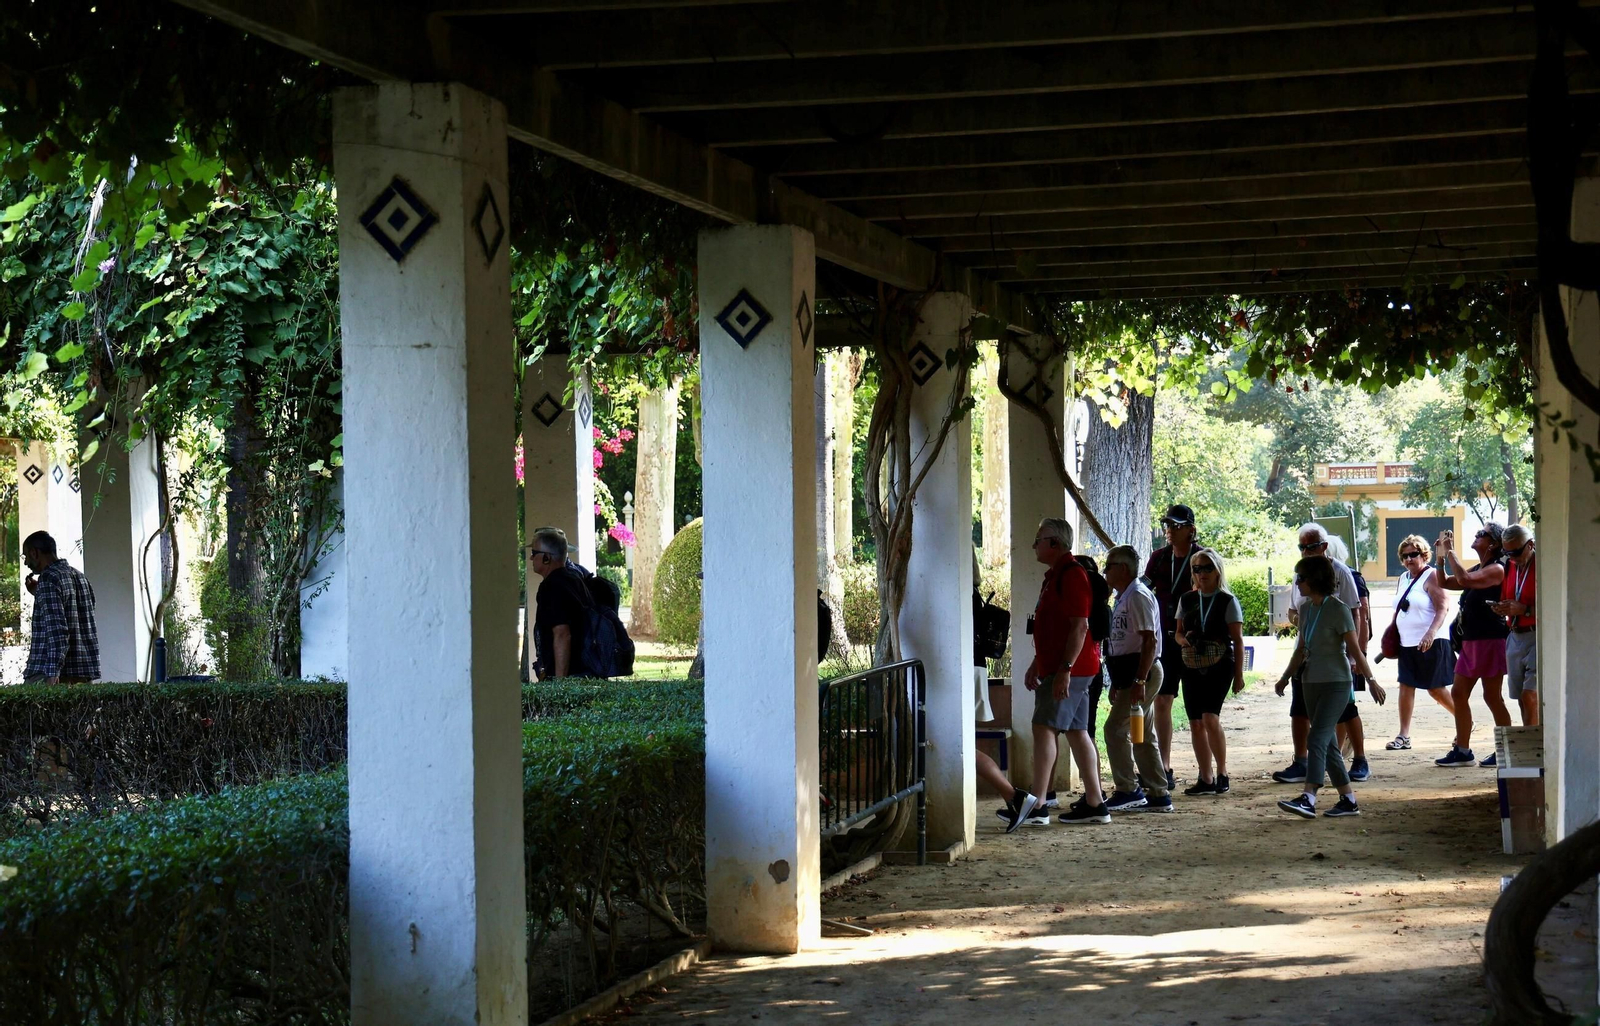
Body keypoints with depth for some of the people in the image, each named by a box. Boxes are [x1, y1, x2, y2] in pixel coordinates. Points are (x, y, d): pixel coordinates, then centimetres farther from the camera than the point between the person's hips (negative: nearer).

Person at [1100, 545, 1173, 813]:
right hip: (1130, 674, 11)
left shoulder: (1138, 596, -14)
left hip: (1141, 671, -11)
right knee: (1143, 736, 11)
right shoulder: (1124, 597, 19)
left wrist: (1139, 681, -26)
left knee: (1116, 728, -11)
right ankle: (1157, 795, 13)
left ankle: (1127, 790, -8)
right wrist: (1117, 683, 25)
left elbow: (1149, 642, -21)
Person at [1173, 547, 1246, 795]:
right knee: (1196, 723, 3)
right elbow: (1178, 633, 16)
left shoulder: (1227, 601, -1)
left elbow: (1237, 640, -1)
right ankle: (1206, 779, 10)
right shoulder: (1187, 600, 11)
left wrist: (1239, 674, -4)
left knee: (1210, 718, -19)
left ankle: (1222, 773, -6)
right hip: (1192, 668, 5)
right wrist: (1184, 641, -8)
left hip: (1219, 666, -5)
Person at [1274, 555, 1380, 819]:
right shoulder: (1306, 609, 10)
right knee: (1327, 744, 9)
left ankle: (1308, 799, -26)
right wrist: (1286, 677, 12)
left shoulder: (1338, 610, -11)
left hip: (1336, 683, -8)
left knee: (1317, 739, -18)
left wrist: (1371, 680, -11)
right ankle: (1348, 800, 15)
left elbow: (1355, 650, -10)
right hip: (1311, 683, 8)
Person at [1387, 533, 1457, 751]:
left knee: (1436, 689, -1)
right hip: (1407, 644, 7)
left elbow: (1442, 609, -17)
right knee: (1406, 686, 0)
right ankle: (1403, 736, 1)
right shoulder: (1402, 580, 14)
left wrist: (1431, 633, -29)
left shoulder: (1431, 577, -9)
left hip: (1430, 643, -7)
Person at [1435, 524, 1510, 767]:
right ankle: (1462, 750, 15)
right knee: (1458, 693, 9)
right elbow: (1446, 583, 22)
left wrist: (1451, 551, -17)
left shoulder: (1497, 569, -13)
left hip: (1491, 640, -10)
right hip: (1470, 641, 10)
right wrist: (1441, 557, 9)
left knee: (1492, 697, -4)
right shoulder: (1477, 569, 16)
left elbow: (1465, 579, -26)